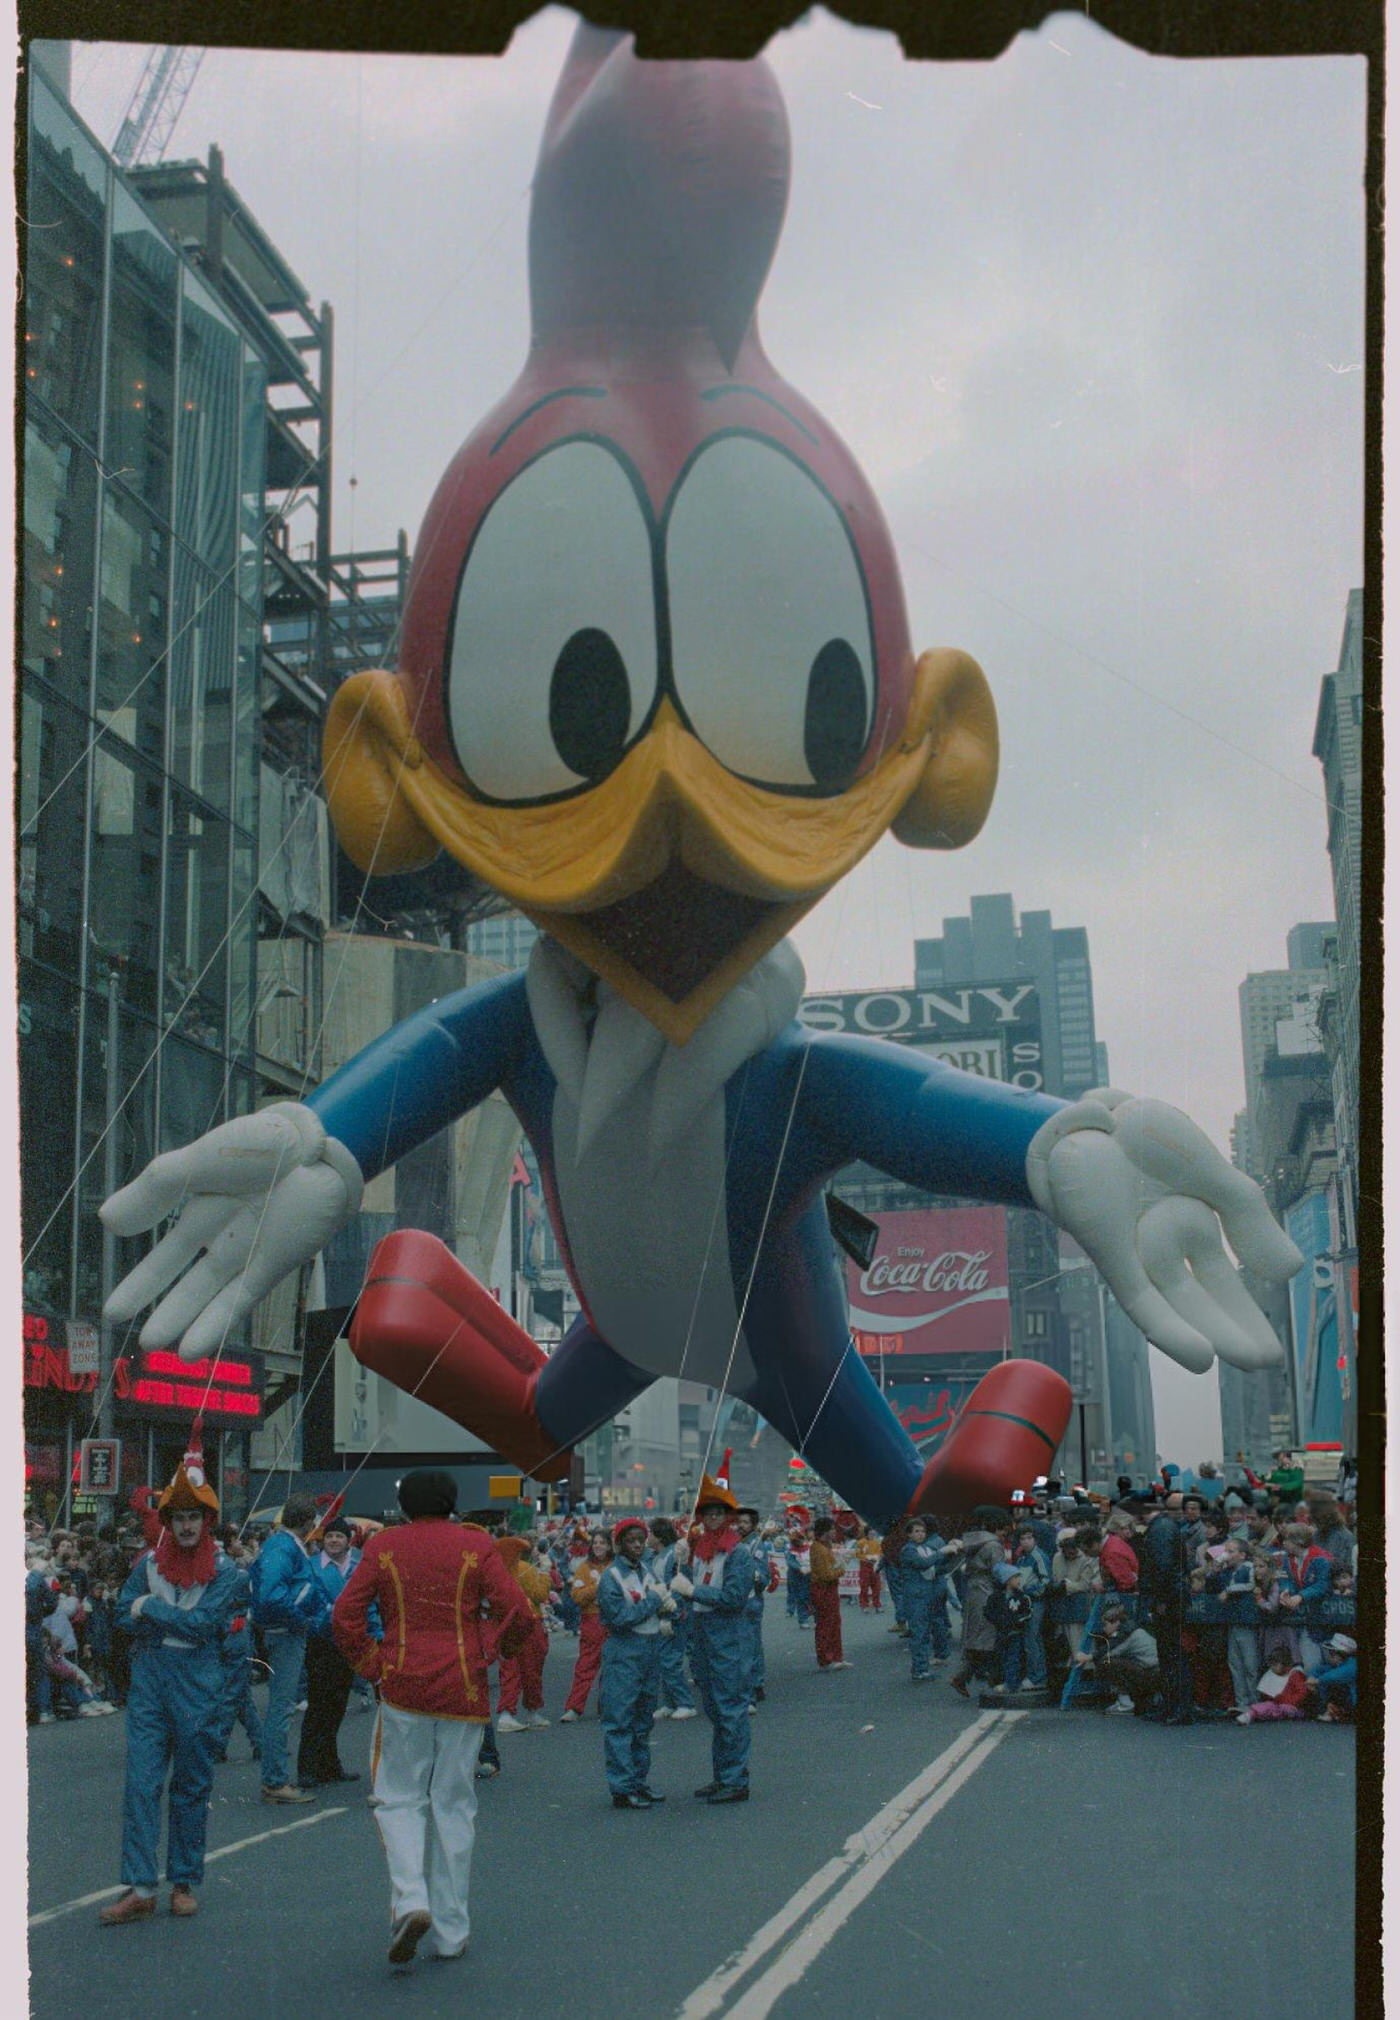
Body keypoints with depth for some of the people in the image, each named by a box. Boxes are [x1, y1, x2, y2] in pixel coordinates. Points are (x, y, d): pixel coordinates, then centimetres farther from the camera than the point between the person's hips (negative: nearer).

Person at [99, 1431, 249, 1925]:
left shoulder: (224, 1572, -2)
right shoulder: (148, 1563, 8)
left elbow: (204, 1624, -14)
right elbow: (125, 1615, 0)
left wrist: (152, 1609, -8)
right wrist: (179, 1620, -13)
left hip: (198, 1686, -2)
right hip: (148, 1682, 2)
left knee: (192, 1788, 6)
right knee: (141, 1782, -5)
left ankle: (185, 1883, 17)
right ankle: (139, 1888, -5)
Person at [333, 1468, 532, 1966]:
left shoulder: (383, 1546, 2)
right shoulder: (476, 1545, -1)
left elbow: (345, 1617, -4)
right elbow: (517, 1614, -8)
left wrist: (374, 1667, 5)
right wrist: (496, 1651, 10)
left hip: (403, 1687, 0)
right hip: (463, 1688, 0)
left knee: (399, 1798, 11)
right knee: (454, 1805, 8)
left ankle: (410, 1899, -13)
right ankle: (450, 1933, 11)